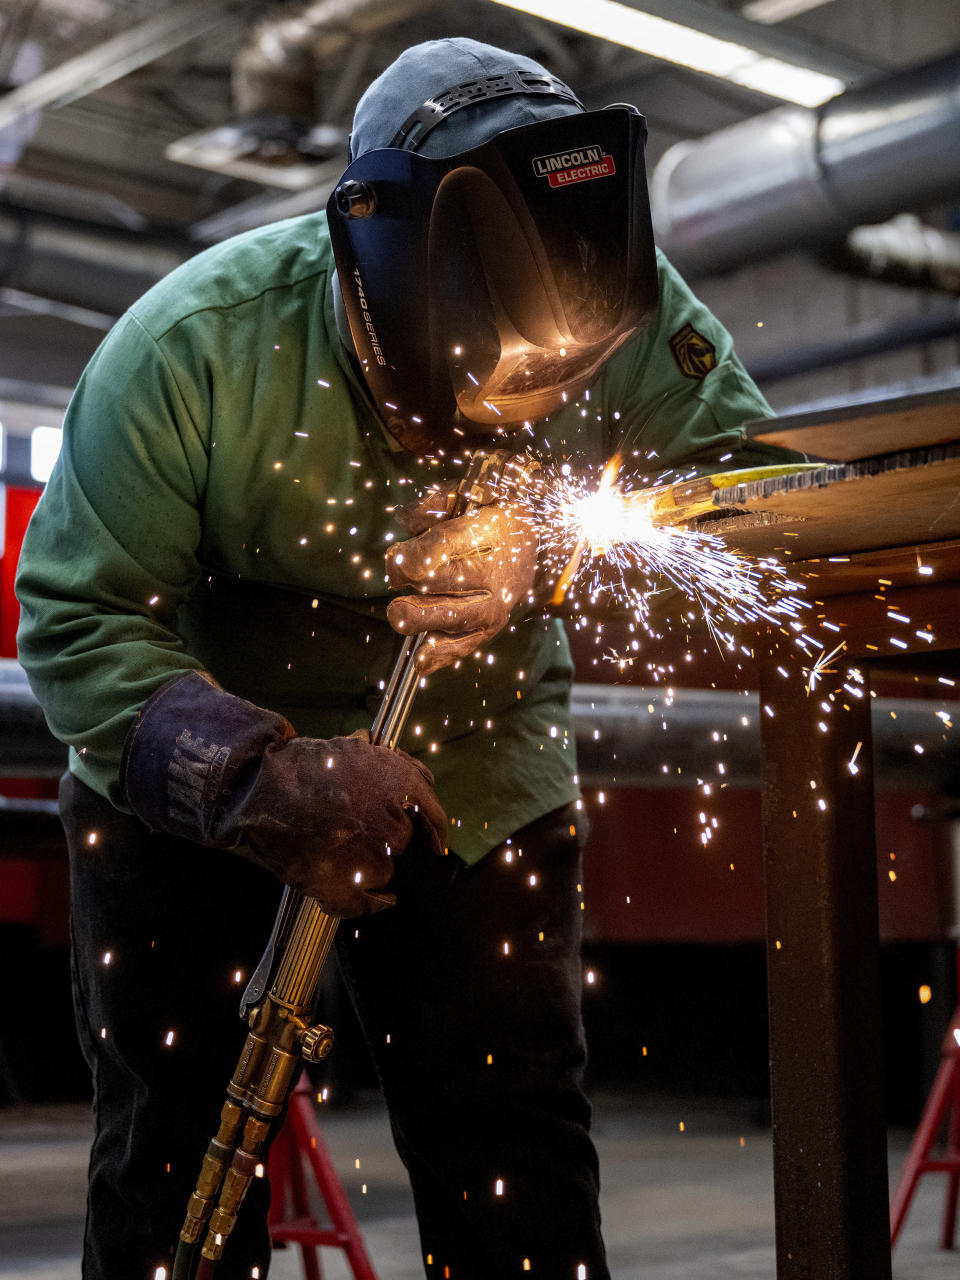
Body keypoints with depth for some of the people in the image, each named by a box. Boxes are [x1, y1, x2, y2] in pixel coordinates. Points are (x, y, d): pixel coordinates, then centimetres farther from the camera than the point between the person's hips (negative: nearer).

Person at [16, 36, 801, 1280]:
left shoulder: (624, 318, -20)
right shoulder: (190, 348, -26)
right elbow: (77, 622, -23)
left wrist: (557, 555, -34)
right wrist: (261, 775, -39)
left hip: (475, 773, 1)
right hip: (194, 769, -1)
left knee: (517, 1175, 0)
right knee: (174, 1170, 6)